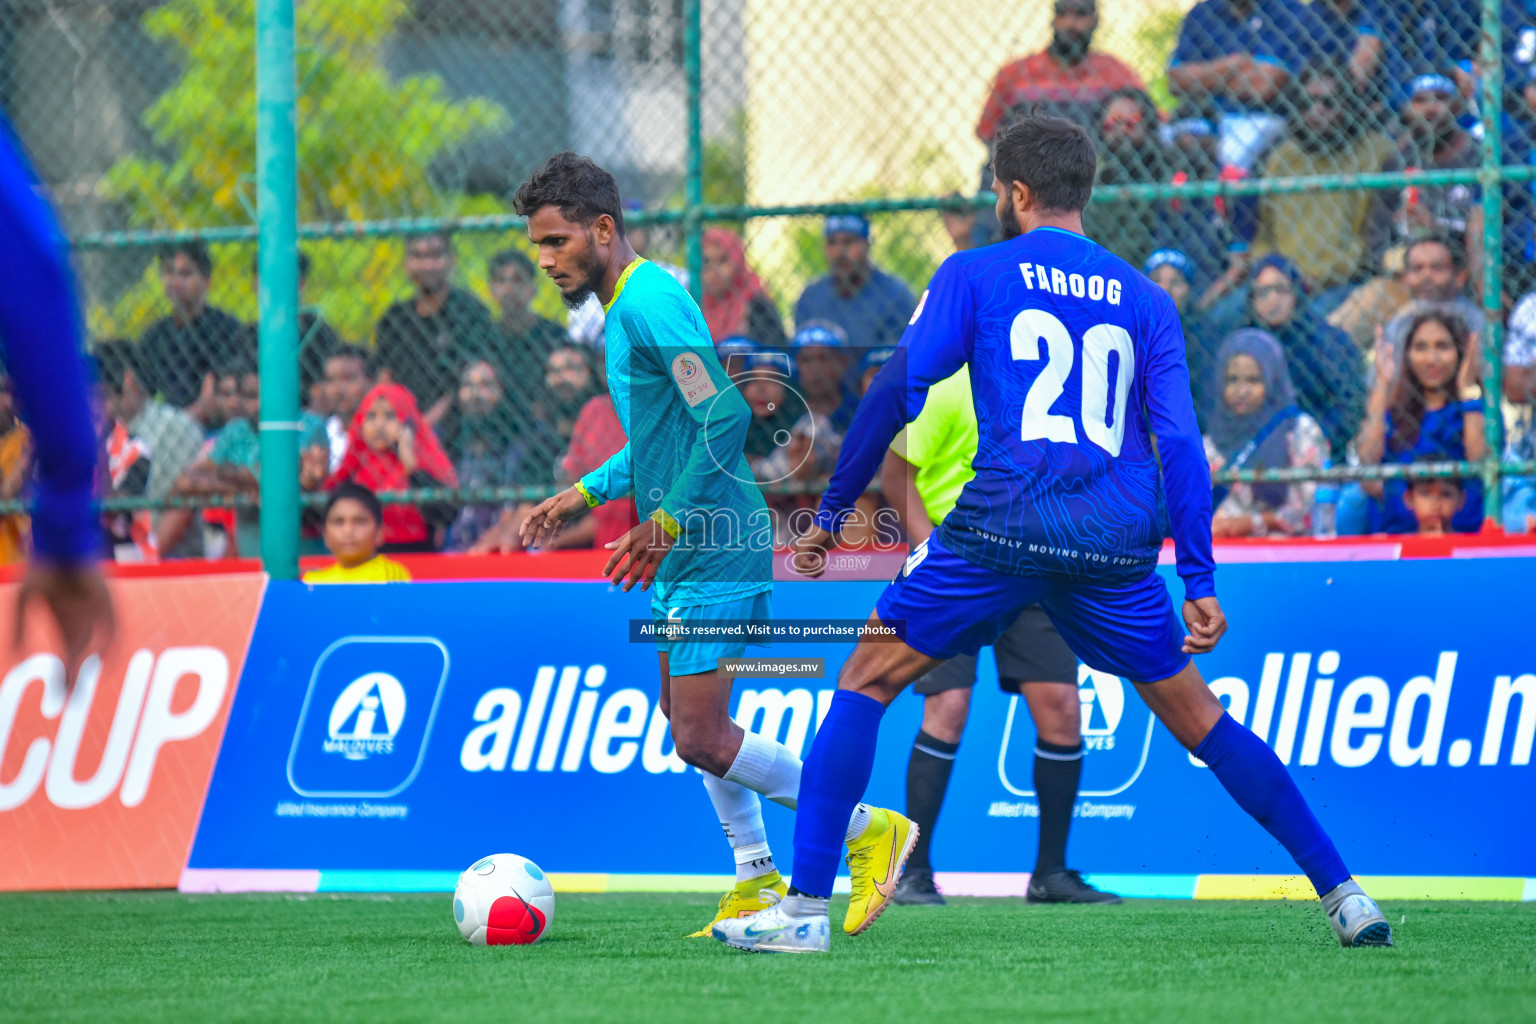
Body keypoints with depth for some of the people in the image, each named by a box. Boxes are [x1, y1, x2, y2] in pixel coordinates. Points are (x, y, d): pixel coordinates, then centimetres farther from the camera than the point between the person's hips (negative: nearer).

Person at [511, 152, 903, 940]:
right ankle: (757, 879, 25)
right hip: (686, 555, 11)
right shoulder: (623, 306, 15)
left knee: (702, 741, -11)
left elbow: (725, 416, -25)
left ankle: (867, 830, -1)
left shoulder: (650, 302, -17)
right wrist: (586, 493, 19)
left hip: (715, 551, -11)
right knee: (691, 721, 17)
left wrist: (668, 524, -23)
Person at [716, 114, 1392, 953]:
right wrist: (1199, 582, 5)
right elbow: (1179, 439, 7)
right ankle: (1342, 894, 13)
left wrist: (830, 511, 10)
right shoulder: (1144, 300, 16)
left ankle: (805, 906, 0)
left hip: (1003, 529, -3)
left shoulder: (974, 275, 8)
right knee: (1198, 720, 17)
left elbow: (896, 394, 1)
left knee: (863, 684, 9)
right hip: (1119, 545, 3)